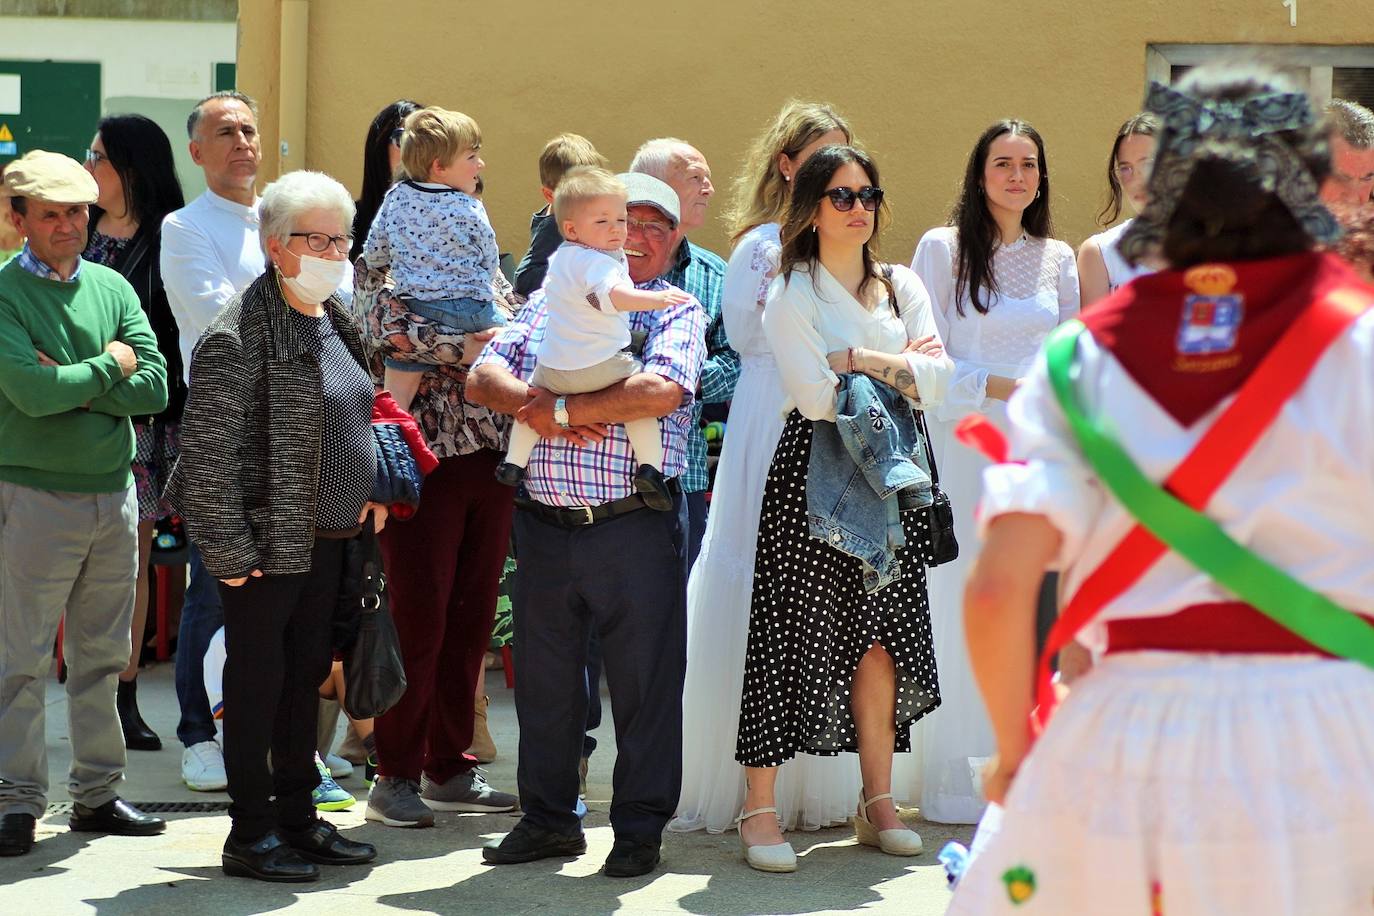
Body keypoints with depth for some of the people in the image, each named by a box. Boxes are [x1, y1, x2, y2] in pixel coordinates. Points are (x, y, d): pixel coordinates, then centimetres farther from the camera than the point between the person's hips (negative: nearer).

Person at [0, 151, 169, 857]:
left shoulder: (112, 288, 9)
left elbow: (154, 388, -1)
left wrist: (74, 388, -12)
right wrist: (109, 366, -8)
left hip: (113, 492, 5)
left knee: (102, 656, 11)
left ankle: (97, 792, 19)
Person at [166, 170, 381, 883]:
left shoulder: (335, 322, 11)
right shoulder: (239, 334, -16)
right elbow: (206, 448, -19)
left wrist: (372, 490, 12)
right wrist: (228, 548, -19)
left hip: (327, 539, 8)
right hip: (267, 541, -8)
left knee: (306, 675, 15)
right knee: (257, 682, 1)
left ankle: (297, 819, 25)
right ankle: (250, 835, 9)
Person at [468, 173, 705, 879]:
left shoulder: (677, 313, 2)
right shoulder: (552, 302, 15)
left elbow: (662, 390, -17)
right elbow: (483, 376, 7)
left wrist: (562, 408, -13)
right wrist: (534, 405, -13)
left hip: (636, 525, -4)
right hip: (546, 523, 4)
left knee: (644, 680, 1)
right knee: (543, 675, 11)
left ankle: (640, 828, 11)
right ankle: (548, 818, 24)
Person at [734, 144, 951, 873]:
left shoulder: (902, 287, 14)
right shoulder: (791, 296, -2)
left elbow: (939, 382, 3)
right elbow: (816, 396, -15)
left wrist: (861, 361, -11)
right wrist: (900, 369, -4)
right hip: (814, 477, -5)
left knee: (880, 640, 3)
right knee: (796, 634, -7)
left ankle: (877, 802, 13)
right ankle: (759, 808, -3)